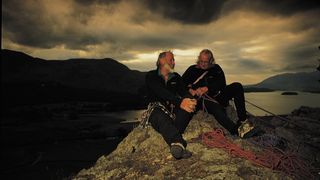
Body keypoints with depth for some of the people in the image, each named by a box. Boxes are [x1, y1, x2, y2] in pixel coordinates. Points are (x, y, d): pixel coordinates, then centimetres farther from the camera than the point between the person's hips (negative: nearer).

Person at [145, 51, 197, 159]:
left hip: (173, 109, 5)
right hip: (157, 108, -4)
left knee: (189, 106, -25)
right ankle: (178, 143, -64)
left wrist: (189, 100, -24)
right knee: (160, 116, -39)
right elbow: (161, 92, -16)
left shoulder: (176, 77, 20)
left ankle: (172, 139, -42)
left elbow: (184, 91, 3)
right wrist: (180, 102, -33)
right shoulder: (151, 76, 3)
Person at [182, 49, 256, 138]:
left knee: (237, 86, -19)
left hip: (217, 97, 4)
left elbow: (222, 83, -1)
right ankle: (236, 129, -49)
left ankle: (242, 120, -25)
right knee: (214, 106, -39)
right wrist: (190, 90, -19)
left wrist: (207, 88, -17)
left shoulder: (216, 68, 15)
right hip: (202, 99, -3)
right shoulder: (192, 69, 12)